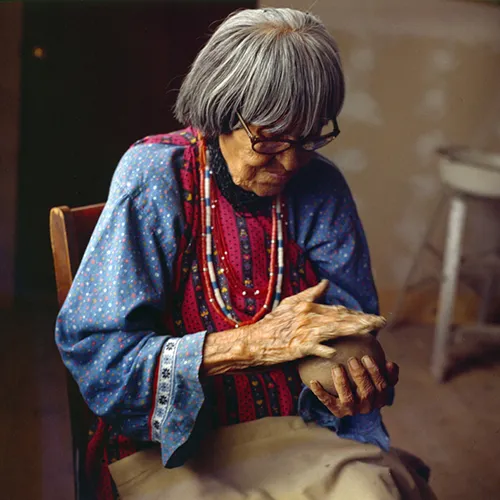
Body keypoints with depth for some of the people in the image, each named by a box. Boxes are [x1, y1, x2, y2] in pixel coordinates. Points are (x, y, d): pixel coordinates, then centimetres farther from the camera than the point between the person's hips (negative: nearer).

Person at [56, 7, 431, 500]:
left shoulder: (320, 187, -3)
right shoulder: (155, 174, -13)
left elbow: (350, 323, 0)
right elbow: (92, 347, -18)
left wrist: (354, 385, -24)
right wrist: (256, 342, -26)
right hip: (167, 445, -1)